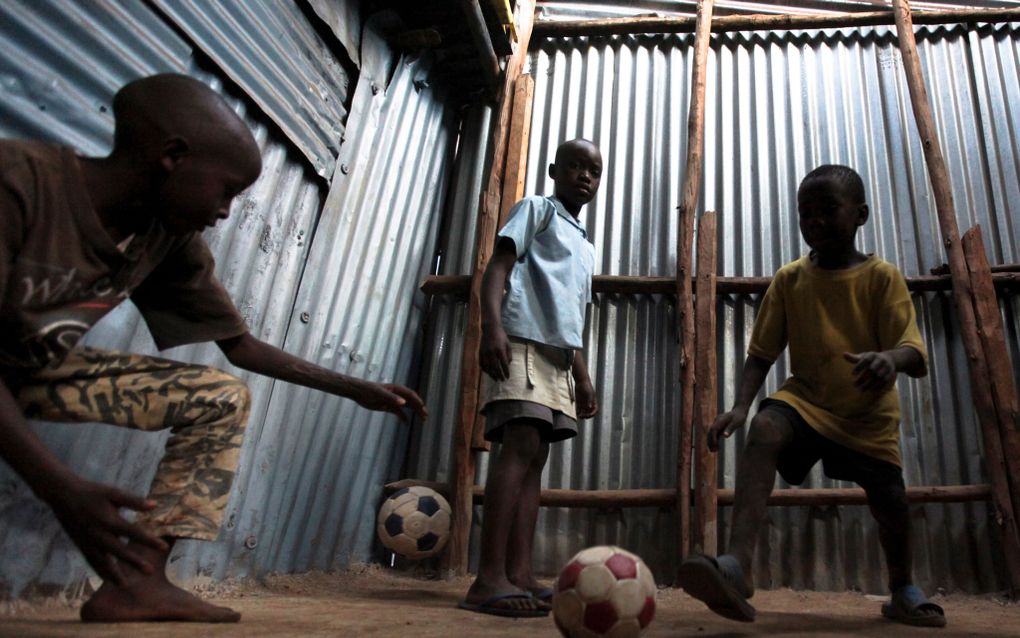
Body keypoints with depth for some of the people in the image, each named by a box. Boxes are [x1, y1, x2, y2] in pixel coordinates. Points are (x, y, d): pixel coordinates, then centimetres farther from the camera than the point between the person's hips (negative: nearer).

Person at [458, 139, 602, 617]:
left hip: (558, 355, 8)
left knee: (535, 458, 0)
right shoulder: (535, 209, 10)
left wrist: (582, 377, 20)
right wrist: (492, 327, -22)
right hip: (522, 341, -8)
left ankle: (519, 574, -2)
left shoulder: (585, 247, 31)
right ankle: (490, 579, -23)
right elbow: (498, 266, -5)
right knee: (521, 448, -20)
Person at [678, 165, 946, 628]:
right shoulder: (789, 279, -3)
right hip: (806, 398, 0)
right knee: (764, 429, -31)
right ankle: (738, 565, -45)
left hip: (869, 412, 1)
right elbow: (761, 353, -4)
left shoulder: (882, 276, -7)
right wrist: (740, 405, -21)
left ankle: (903, 592, 39)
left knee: (889, 503, 4)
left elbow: (915, 355, -15)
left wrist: (891, 357, -41)